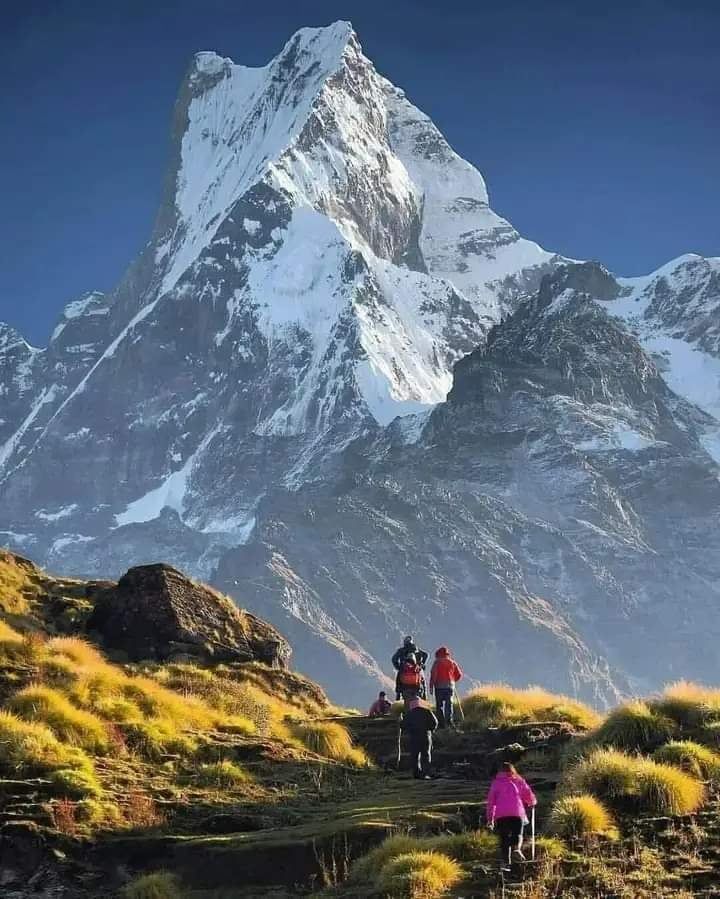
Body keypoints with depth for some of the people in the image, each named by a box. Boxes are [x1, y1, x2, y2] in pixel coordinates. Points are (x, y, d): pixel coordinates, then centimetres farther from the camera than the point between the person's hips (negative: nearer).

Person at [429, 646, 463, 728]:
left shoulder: (437, 662, -1)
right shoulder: (452, 662, 9)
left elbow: (433, 674, -9)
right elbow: (459, 674, 9)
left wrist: (431, 686, -7)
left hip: (439, 686, -3)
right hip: (450, 686, 3)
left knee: (439, 705, 2)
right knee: (449, 705, 7)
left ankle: (441, 723, -4)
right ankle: (449, 721, -1)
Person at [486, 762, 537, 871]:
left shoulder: (496, 782, 16)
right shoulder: (519, 781, 17)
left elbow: (491, 800, 10)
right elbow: (529, 795, 15)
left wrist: (490, 818, 11)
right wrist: (532, 803, 39)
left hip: (501, 814, 1)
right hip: (517, 812, 0)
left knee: (504, 839, 6)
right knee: (517, 833, 5)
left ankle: (506, 861, -7)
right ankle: (516, 847, -28)